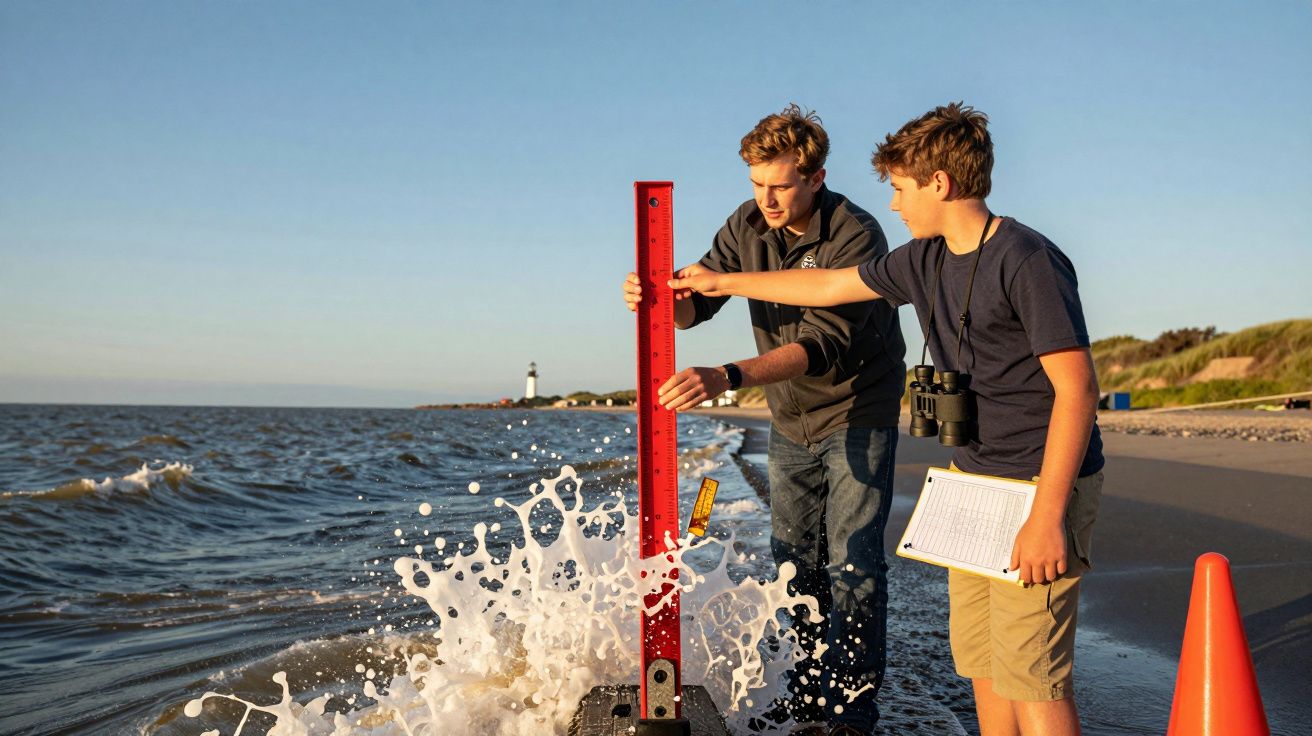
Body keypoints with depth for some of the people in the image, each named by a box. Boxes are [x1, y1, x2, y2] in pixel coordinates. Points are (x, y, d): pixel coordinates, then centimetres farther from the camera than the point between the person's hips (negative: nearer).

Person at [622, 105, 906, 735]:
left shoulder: (856, 238, -26)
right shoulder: (748, 226, -6)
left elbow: (825, 345, -36)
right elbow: (695, 301, -6)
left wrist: (727, 377, -49)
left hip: (857, 411, -6)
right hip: (790, 418, 6)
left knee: (852, 563, -6)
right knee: (795, 562, 11)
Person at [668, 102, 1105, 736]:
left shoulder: (1028, 261, -15)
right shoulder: (925, 261, 9)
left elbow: (1077, 387, -19)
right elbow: (830, 286, 21)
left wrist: (1048, 515, -23)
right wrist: (723, 282, 27)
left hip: (1042, 486, -8)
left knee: (1029, 673, -8)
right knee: (979, 661, 11)